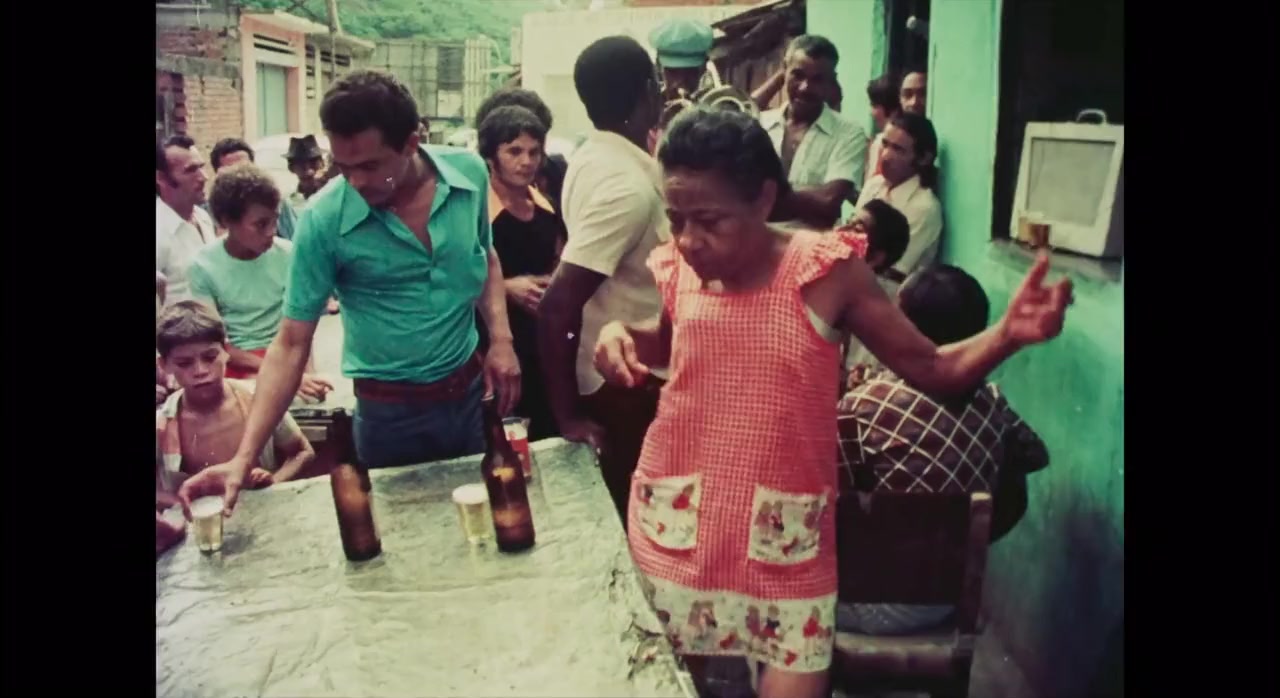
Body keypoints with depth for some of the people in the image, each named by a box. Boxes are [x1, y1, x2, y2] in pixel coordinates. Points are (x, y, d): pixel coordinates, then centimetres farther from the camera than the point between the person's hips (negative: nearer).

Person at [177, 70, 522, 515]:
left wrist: (501, 337, -6)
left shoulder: (469, 173, -10)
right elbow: (291, 344, -15)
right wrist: (244, 457, -22)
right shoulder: (323, 219, -19)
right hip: (391, 411, -2)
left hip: (471, 390, 3)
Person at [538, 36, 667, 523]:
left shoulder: (595, 157, 2)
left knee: (623, 513, 23)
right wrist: (568, 414, -22)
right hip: (630, 386, -9)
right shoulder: (628, 185, -26)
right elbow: (557, 306, -29)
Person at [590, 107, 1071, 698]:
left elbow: (932, 369, -7)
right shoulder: (677, 271, -5)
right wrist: (621, 333, -2)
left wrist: (1007, 333, -26)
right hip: (673, 525, 3)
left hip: (781, 540, -3)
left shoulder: (826, 272, -14)